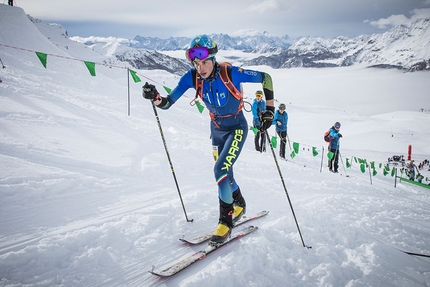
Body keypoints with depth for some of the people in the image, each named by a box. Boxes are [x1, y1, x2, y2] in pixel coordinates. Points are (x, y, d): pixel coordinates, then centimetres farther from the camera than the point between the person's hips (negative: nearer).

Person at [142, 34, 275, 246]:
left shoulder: (231, 73, -26)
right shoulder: (192, 77, -16)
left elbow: (265, 77, -14)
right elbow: (168, 102, -19)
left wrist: (269, 109, -17)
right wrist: (155, 98, -40)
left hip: (237, 129, -5)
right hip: (217, 130, 5)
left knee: (221, 170, -20)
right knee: (225, 173, 15)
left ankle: (226, 220, -2)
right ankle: (239, 205, 44)